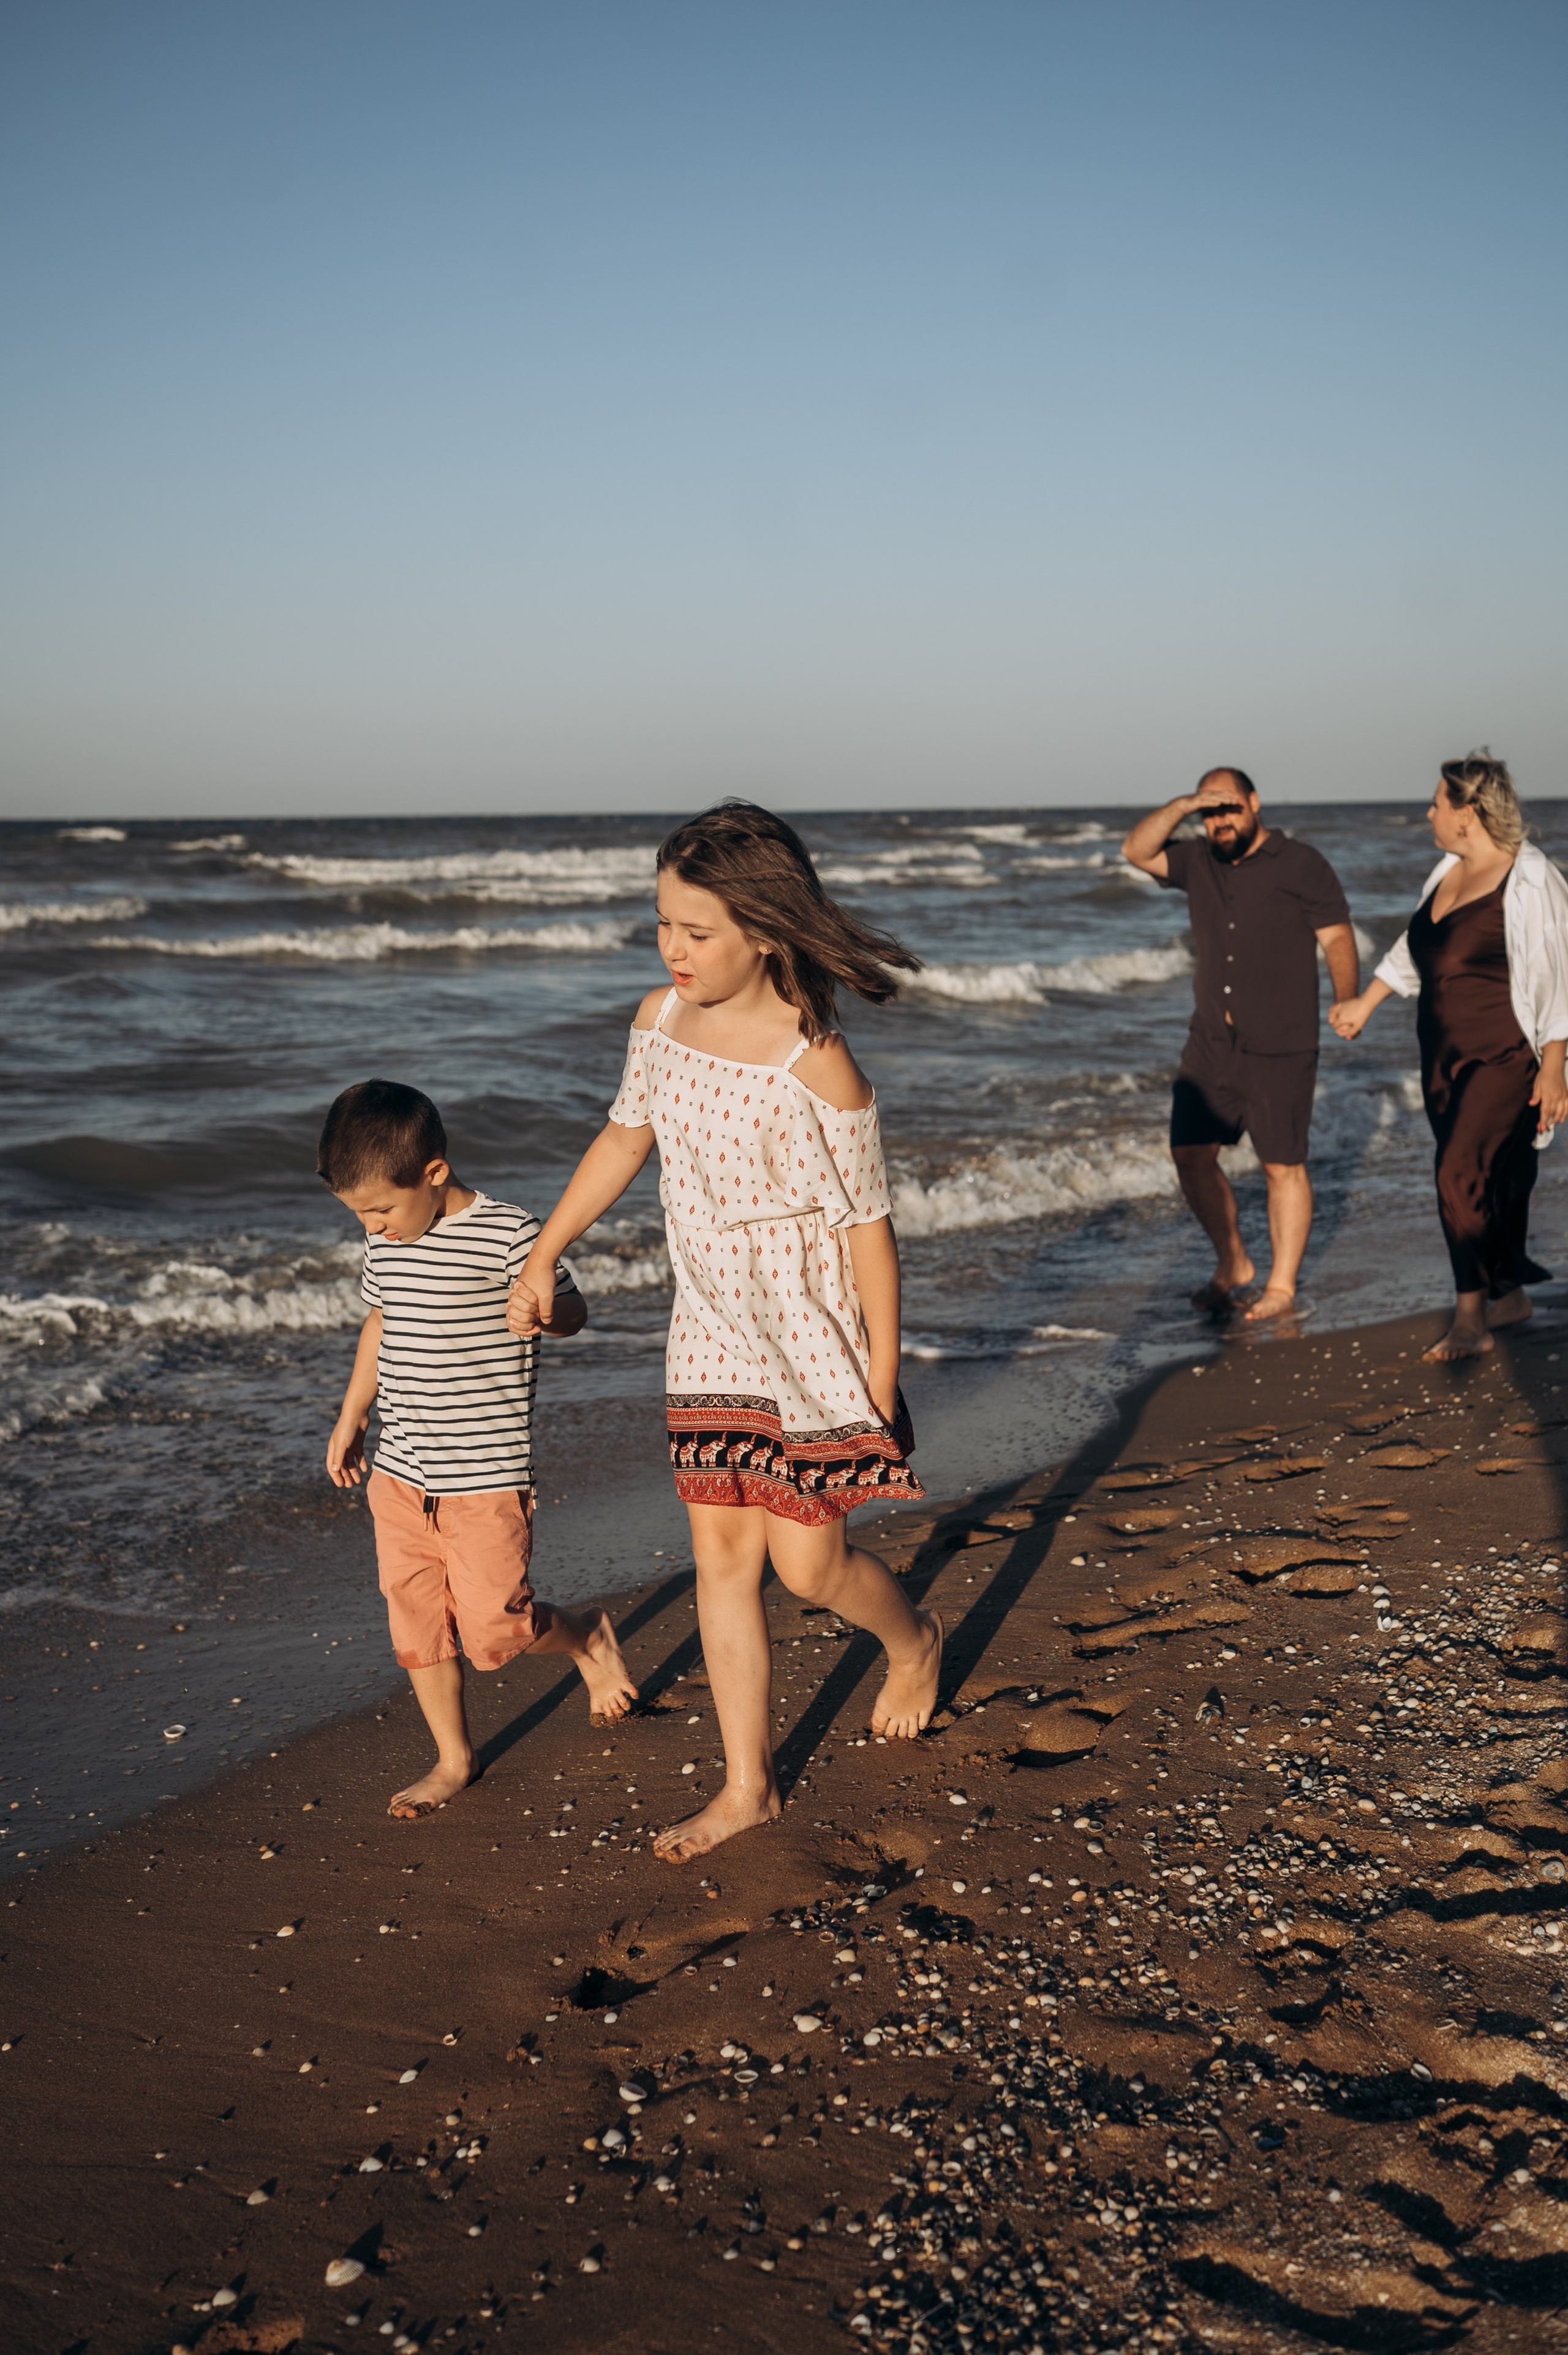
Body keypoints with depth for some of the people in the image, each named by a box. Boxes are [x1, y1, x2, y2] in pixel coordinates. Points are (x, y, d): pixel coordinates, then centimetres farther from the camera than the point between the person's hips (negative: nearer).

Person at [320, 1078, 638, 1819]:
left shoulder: (507, 1235, -16)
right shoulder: (385, 1243, 5)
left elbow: (571, 1311, -8)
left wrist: (545, 1308, -33)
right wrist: (351, 1417, 27)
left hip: (487, 1477, -6)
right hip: (400, 1474, 6)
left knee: (493, 1632, -3)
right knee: (415, 1626, 10)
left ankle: (588, 1635, 28)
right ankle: (453, 1760, 28)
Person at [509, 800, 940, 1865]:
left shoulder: (816, 1068, -24)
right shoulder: (661, 1018, -3)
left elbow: (868, 1226, -16)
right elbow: (624, 1138, 14)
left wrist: (883, 1377, -12)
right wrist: (544, 1255, 16)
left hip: (810, 1338, -6)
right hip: (710, 1333, 6)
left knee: (805, 1558, 2)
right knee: (721, 1552, 8)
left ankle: (914, 1639, 37)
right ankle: (748, 1784, 20)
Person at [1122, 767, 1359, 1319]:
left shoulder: (1301, 865, -4)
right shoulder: (1198, 865, 11)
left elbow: (1338, 940, -8)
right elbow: (1136, 852, 3)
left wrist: (1347, 1005, -22)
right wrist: (1181, 806, -9)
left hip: (1280, 1049, -5)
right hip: (1210, 1045, 5)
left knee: (1283, 1166, 1)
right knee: (1191, 1155, 5)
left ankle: (1282, 1285, 13)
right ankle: (1232, 1263, 24)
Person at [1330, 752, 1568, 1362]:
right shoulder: (1449, 872, 9)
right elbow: (1413, 947, 23)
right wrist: (1364, 1002, 27)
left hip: (1503, 1060, -8)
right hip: (1445, 1058, 8)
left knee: (1464, 1176, -15)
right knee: (1482, 1179, 13)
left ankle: (1469, 1321, -9)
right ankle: (1509, 1295, 26)